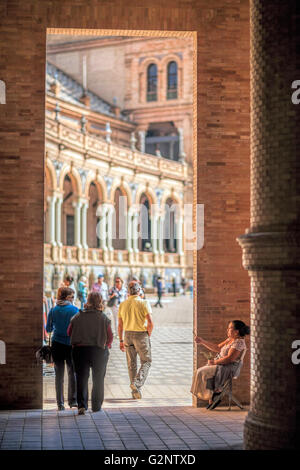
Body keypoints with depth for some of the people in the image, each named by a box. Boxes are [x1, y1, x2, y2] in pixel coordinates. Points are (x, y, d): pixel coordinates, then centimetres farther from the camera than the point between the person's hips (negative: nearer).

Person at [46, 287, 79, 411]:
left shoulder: (53, 310, 1)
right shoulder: (75, 310, -5)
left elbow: (48, 329, 9)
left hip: (57, 344, 2)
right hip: (71, 345, -2)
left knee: (59, 374, 6)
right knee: (72, 372, 10)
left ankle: (60, 403, 5)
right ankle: (72, 400, 5)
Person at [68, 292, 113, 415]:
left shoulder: (78, 317, -3)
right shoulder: (103, 318, -7)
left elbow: (69, 332, 5)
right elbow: (110, 337, -4)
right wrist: (106, 345, 16)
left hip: (80, 350, 0)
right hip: (99, 351, 0)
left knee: (81, 378, 4)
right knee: (98, 379, 13)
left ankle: (82, 405, -11)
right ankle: (96, 406, 18)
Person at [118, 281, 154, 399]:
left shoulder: (123, 305, 3)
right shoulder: (144, 303, -10)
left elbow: (120, 325, 6)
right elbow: (150, 322, -17)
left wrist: (121, 341, 14)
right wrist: (148, 336, -1)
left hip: (128, 336, 4)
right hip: (141, 335, -4)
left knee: (131, 364, 12)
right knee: (146, 362, 8)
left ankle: (135, 391, 14)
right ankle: (137, 383, -14)